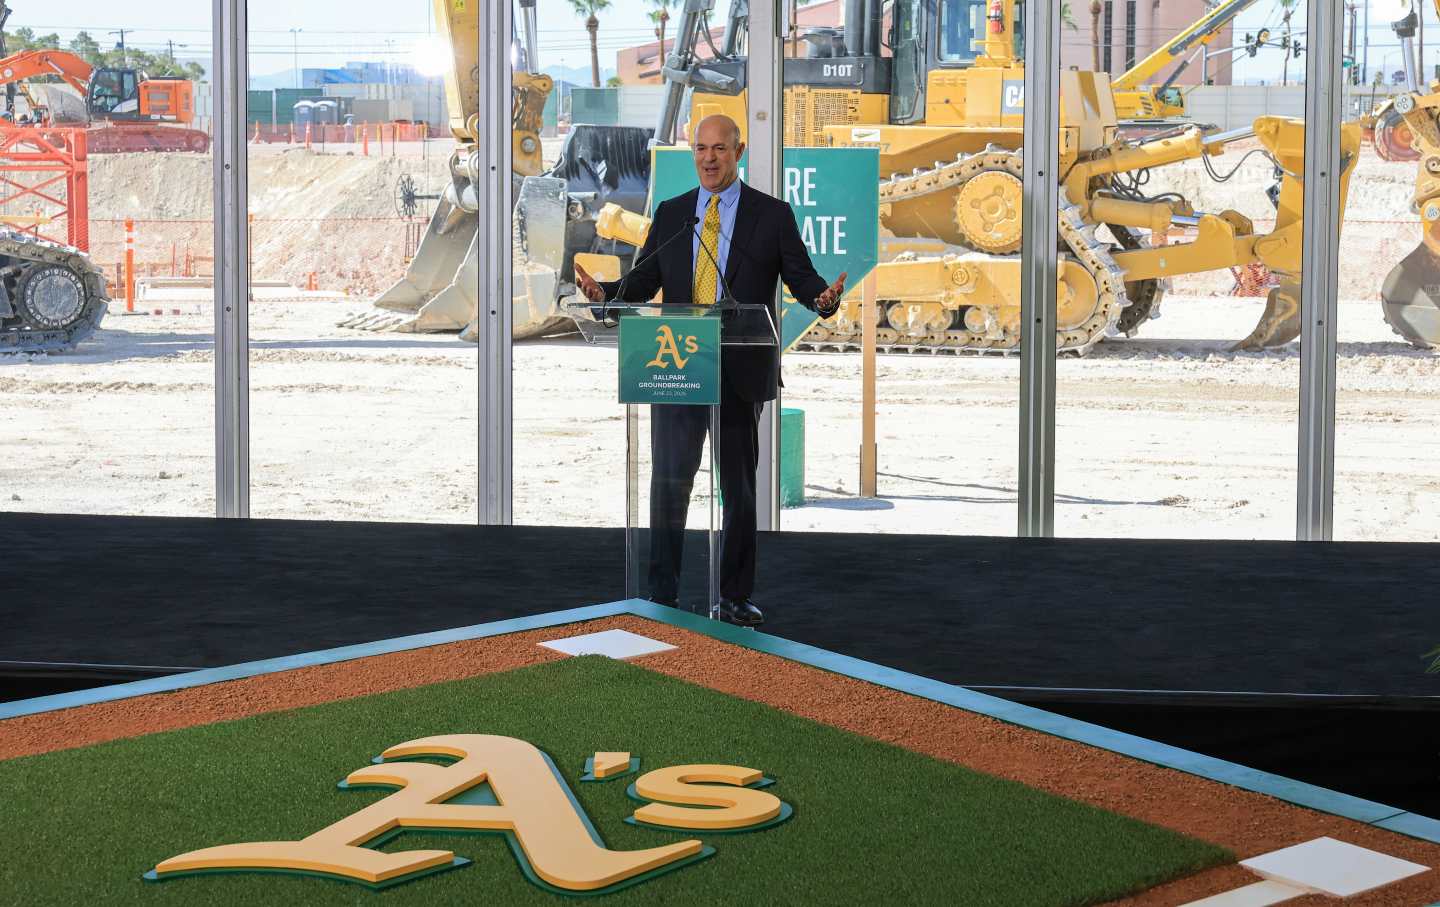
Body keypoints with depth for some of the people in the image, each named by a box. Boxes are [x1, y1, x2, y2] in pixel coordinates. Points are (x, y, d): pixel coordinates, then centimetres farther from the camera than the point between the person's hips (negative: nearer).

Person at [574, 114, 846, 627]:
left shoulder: (772, 215, 2)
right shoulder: (670, 214, 10)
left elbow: (802, 278, -1)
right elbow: (641, 282, 8)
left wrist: (824, 298, -23)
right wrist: (603, 293, -11)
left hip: (741, 371, -2)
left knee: (738, 486, 5)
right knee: (668, 482, 2)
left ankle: (734, 597, 14)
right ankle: (663, 593, 11)